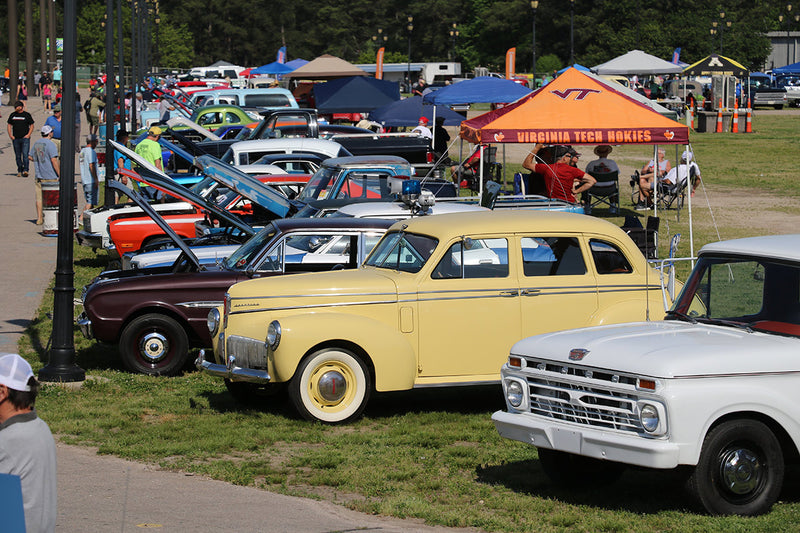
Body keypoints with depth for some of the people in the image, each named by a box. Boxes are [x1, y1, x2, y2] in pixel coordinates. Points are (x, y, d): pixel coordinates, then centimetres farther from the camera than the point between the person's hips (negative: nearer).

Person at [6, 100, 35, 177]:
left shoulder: (27, 115, 2)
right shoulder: (12, 115, 10)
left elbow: (31, 125, 6)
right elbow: (9, 125, 16)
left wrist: (28, 134, -7)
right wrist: (10, 135, 3)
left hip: (25, 138, -3)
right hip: (15, 138, 3)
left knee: (25, 154, -14)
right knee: (18, 156, 7)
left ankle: (25, 170, -16)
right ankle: (20, 170, 15)